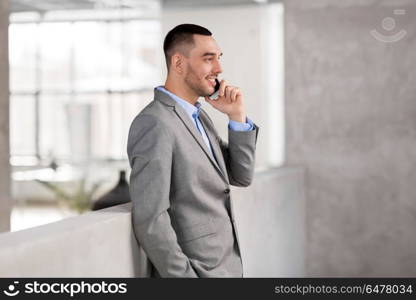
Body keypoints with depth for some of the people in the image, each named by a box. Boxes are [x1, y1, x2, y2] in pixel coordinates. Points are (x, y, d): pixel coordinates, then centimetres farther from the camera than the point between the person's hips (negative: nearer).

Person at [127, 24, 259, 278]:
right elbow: (149, 219, -22)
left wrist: (237, 116, -1)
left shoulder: (198, 116, 10)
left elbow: (241, 177, 10)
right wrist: (184, 276, -19)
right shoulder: (155, 124, -18)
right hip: (196, 271, -9)